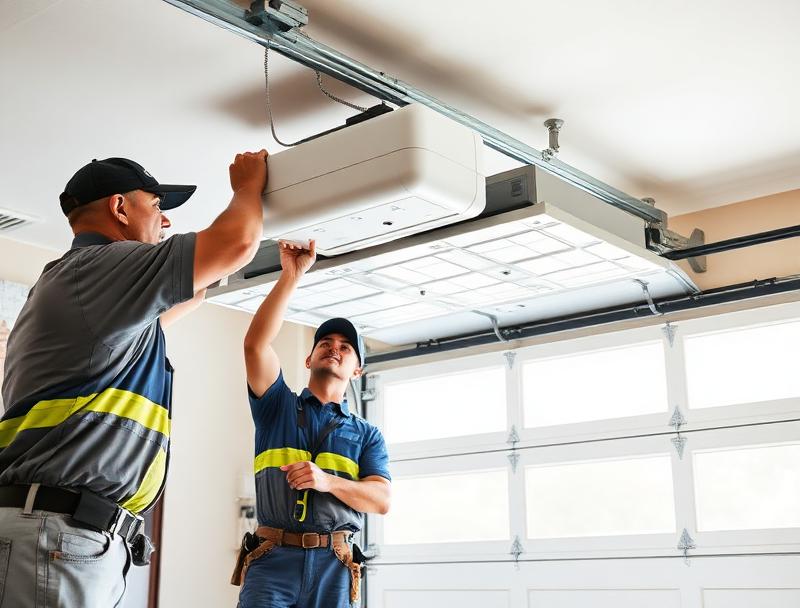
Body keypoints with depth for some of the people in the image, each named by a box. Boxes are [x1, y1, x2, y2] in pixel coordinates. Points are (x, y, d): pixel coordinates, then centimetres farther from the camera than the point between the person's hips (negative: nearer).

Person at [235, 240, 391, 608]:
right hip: (272, 561, -1)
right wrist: (291, 275, -5)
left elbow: (382, 499, 2)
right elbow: (255, 343, -1)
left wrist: (327, 481, -15)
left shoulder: (367, 435, 16)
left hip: (333, 568, 1)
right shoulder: (277, 406, 14)